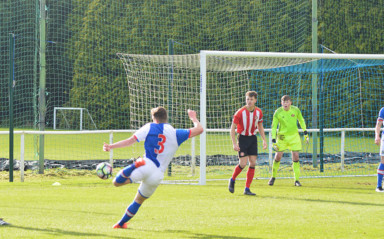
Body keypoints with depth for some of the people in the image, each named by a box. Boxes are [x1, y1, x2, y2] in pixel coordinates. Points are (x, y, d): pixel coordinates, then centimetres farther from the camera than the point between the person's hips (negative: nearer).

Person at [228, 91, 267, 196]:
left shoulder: (259, 112, -1)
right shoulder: (240, 112, -15)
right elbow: (232, 128, -10)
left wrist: (264, 140, 7)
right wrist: (234, 143, -16)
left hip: (253, 138, 4)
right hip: (242, 138, -4)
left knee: (253, 163, -4)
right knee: (243, 163, -13)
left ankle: (247, 189, 2)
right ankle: (232, 180, 16)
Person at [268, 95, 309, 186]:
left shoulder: (296, 110, -6)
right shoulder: (278, 112, -11)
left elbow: (301, 121, 11)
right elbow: (274, 126, -5)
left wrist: (305, 133, 10)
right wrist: (273, 140, -10)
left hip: (294, 136, 1)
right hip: (282, 137, -1)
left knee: (296, 157, -6)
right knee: (278, 157, -3)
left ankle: (296, 180, 1)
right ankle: (273, 177, 18)